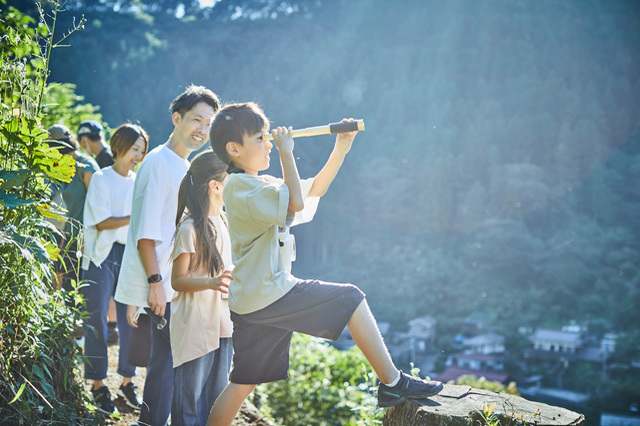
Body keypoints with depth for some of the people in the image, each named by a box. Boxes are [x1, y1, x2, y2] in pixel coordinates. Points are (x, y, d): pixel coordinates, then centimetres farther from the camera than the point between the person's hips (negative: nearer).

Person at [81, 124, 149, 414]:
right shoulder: (101, 179, -1)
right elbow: (101, 221, -9)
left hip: (130, 255, 4)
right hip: (102, 256, -4)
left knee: (131, 320, 4)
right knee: (97, 321, -1)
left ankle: (127, 382, 15)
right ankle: (98, 386, 7)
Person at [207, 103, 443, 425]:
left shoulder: (259, 184, 19)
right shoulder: (240, 186, -12)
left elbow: (313, 190, 25)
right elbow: (296, 203, -25)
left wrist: (340, 150, 15)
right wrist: (286, 153, -14)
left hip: (251, 302, 10)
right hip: (269, 294, -10)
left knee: (243, 383, 12)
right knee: (350, 298, -4)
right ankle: (392, 383, 0)